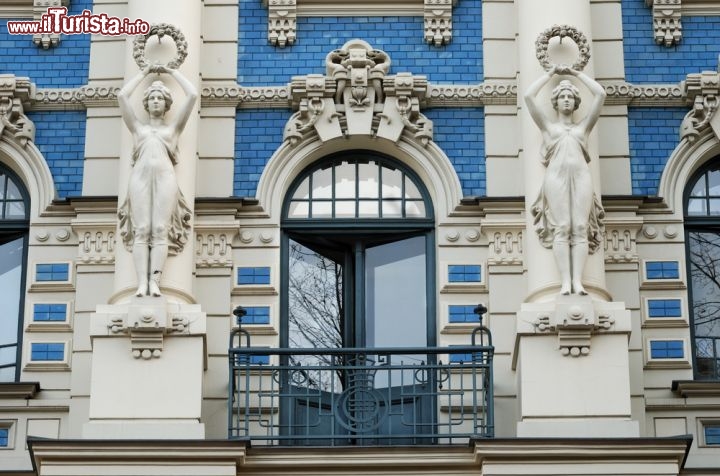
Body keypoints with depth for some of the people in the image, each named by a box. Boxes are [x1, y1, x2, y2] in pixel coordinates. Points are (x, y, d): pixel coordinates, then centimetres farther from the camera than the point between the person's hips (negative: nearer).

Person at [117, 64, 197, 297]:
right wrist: (144, 73, 29)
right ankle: (142, 282, -24)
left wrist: (172, 72, 25)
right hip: (140, 176, 1)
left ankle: (155, 281, -24)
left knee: (161, 230, -15)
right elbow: (122, 96, 21)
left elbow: (192, 95, 16)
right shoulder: (138, 126, 26)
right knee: (141, 230, -13)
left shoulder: (173, 126, 23)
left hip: (165, 176, -1)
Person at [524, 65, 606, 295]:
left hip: (581, 175, 1)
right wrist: (550, 74, 22)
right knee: (561, 228, -15)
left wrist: (577, 74, 27)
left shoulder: (583, 126, 26)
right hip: (557, 175, -1)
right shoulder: (548, 125, 23)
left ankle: (577, 281, -22)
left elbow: (600, 94, 21)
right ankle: (565, 282, -23)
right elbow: (529, 96, 14)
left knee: (580, 228, -13)